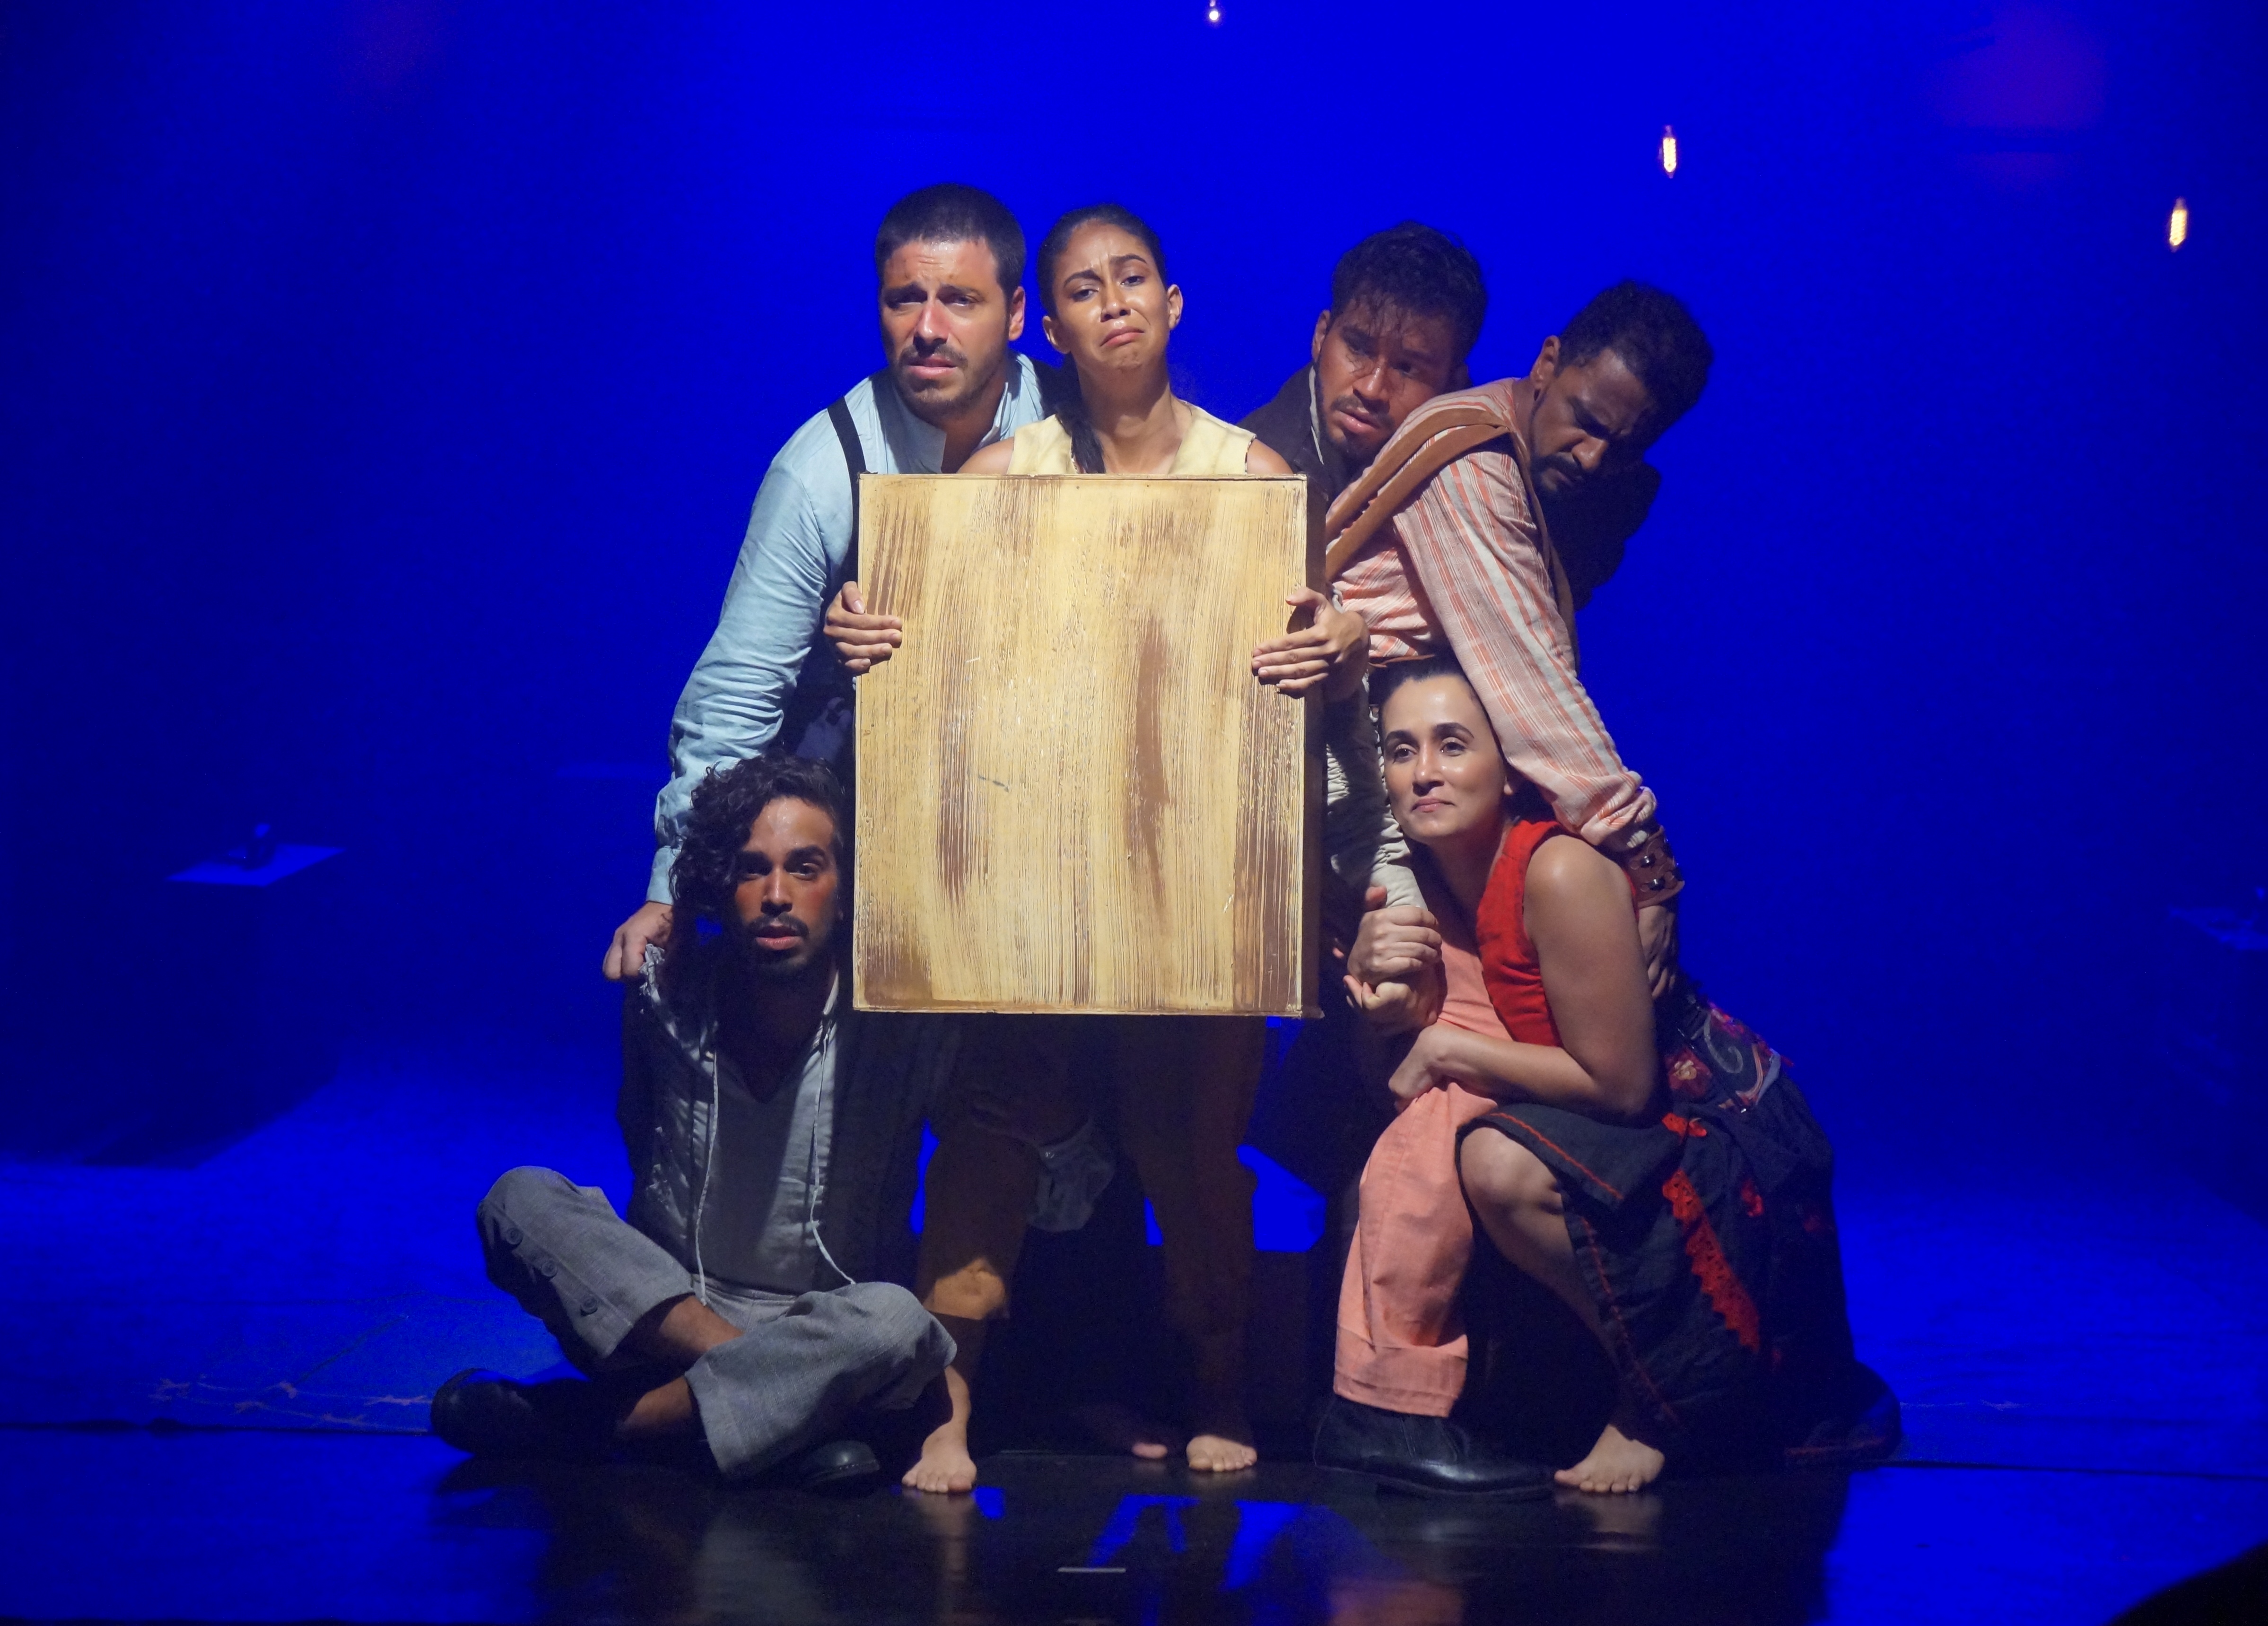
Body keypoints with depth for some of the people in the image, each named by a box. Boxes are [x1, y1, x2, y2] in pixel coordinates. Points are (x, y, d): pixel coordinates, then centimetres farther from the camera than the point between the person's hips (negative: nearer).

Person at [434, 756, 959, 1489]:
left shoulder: (900, 1023, -12)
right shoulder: (667, 994, -6)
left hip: (831, 1341, -2)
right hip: (661, 1319, 3)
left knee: (896, 1325, -36)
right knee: (521, 1199, -20)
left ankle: (584, 1423, -24)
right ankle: (790, 1423, -30)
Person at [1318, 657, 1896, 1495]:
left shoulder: (1562, 874, -25)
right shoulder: (1426, 876, -1)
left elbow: (1620, 1082, -23)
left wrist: (1443, 1049, -19)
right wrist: (1412, 1011, -17)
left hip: (1729, 1141, -9)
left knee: (1502, 1164, -29)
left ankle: (1665, 1401, -10)